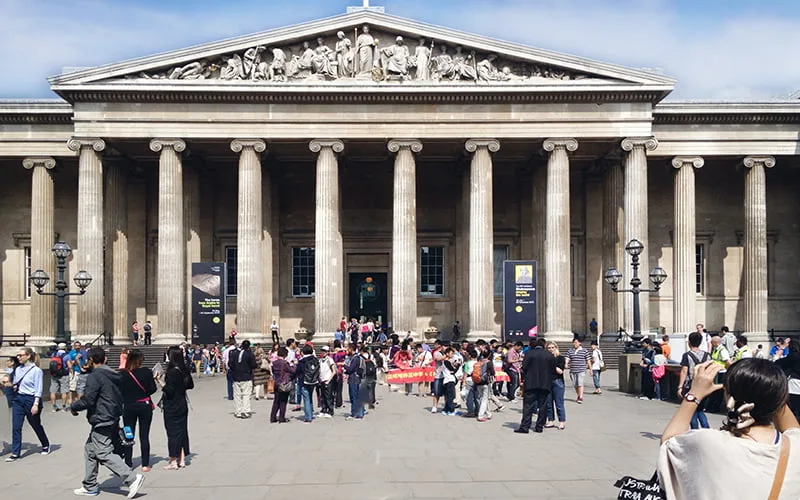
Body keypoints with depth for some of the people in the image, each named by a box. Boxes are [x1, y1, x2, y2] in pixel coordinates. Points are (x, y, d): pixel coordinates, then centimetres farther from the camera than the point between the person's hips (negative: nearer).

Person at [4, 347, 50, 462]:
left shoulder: (36, 371, -11)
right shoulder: (18, 369, 6)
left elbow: (38, 389, -13)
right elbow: (14, 383, 18)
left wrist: (36, 404, -18)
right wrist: (10, 384, -4)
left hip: (30, 399, -5)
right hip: (18, 399, 5)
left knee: (36, 425, 11)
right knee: (16, 426, -2)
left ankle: (45, 445, 32)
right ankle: (15, 452, 4)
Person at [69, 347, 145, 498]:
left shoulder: (94, 376, -14)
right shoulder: (115, 375, 14)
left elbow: (87, 400, -18)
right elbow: (120, 397, 19)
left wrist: (73, 407, -2)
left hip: (102, 421, -10)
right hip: (113, 419, 10)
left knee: (104, 454, -8)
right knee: (90, 449, 19)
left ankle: (132, 478, -17)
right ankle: (90, 486, 25)